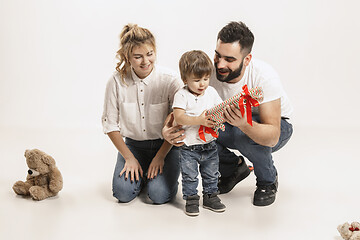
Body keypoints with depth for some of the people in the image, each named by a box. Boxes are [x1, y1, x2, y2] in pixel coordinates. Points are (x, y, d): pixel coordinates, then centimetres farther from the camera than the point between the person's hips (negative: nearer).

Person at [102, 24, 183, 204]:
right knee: (123, 192, -19)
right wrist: (129, 158, -8)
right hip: (133, 145, 2)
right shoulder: (117, 81, -10)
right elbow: (110, 124, -3)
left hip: (165, 145, -1)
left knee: (159, 194, -20)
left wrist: (160, 156, -13)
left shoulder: (170, 80, -14)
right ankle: (138, 174, 15)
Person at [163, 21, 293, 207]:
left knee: (243, 135, -38)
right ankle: (233, 168, 6)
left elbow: (272, 136, -37)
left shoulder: (263, 76, -33)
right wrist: (168, 128, -38)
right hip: (232, 128, 4)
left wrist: (244, 124, -58)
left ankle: (268, 180, -4)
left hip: (276, 127, -4)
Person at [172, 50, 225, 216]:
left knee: (211, 174, 15)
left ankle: (210, 196, 32)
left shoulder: (211, 92, 3)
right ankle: (191, 199, 21)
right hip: (189, 146, -4)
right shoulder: (181, 95, -11)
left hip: (209, 144, 4)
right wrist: (199, 120, -30)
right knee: (189, 176, 5)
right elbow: (178, 117, -20)